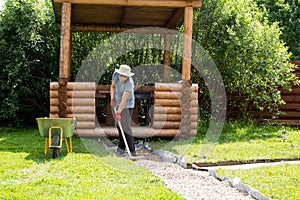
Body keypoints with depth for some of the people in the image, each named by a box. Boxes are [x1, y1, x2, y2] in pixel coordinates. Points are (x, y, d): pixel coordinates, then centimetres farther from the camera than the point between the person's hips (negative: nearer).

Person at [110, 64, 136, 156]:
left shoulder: (129, 83, -28)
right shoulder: (116, 74, -9)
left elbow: (124, 100, -31)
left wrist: (119, 112, -34)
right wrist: (112, 98, -5)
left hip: (127, 106, -6)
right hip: (116, 104, 6)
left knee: (126, 127, -14)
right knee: (119, 126, 6)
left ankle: (131, 151, -12)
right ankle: (121, 149, 12)